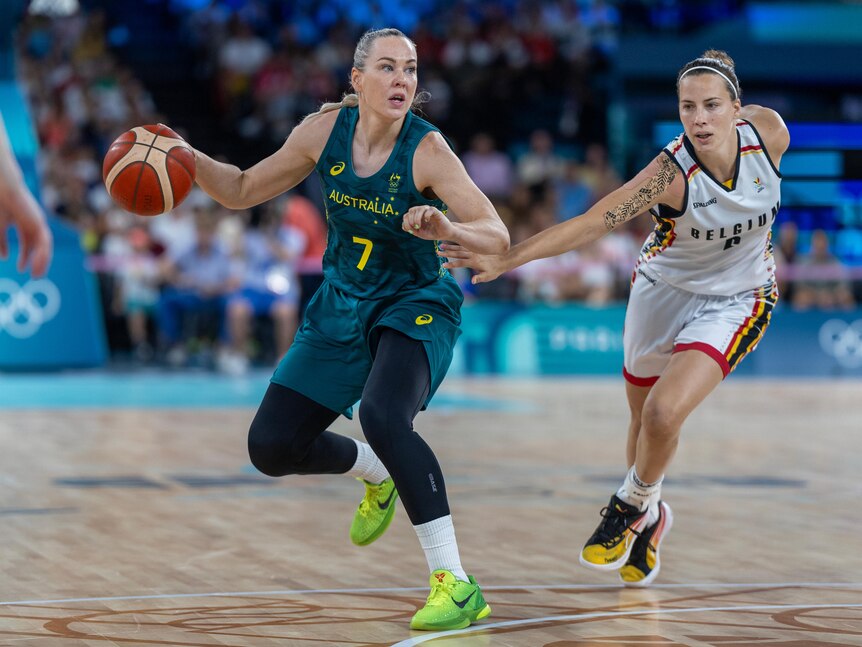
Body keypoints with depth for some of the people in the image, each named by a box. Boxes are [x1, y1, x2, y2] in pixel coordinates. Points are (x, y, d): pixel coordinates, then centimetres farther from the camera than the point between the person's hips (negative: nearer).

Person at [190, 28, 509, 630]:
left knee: (383, 417, -34)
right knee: (271, 446, 3)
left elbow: (499, 237, -28)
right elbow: (243, 190, 4)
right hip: (343, 305, 6)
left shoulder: (426, 149, -22)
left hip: (415, 306, -5)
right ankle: (378, 474, 35)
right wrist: (187, 159, -13)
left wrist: (449, 230, -48)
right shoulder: (325, 130, -9)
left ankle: (456, 584, -29)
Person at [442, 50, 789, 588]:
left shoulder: (768, 131, -22)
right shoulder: (671, 171, -29)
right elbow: (590, 223, -35)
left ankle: (631, 507, 10)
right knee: (643, 417, 17)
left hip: (736, 299, 0)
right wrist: (503, 260, -44)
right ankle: (648, 517, 47)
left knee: (664, 413, -20)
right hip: (664, 288, 0)